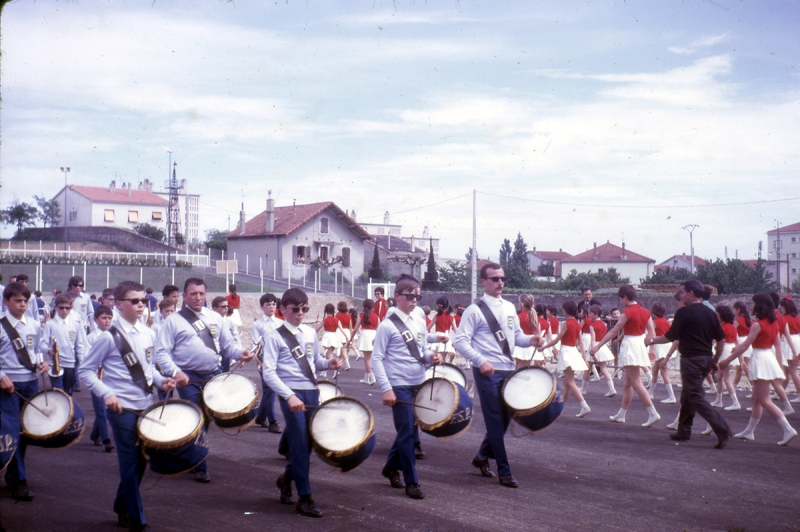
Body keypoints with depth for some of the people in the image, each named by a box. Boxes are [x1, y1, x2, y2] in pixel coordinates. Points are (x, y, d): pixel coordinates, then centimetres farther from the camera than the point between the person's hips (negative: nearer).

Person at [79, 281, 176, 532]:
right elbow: (85, 371, -6)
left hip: (147, 406, 6)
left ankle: (122, 506, 33)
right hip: (123, 409, -6)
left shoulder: (148, 334, 7)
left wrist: (160, 380, 1)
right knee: (131, 462, -1)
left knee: (140, 459, 13)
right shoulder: (109, 337, -11)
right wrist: (107, 394, -18)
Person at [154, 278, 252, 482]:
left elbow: (227, 345, 11)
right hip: (189, 379, -5)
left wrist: (240, 353, -11)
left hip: (214, 375, 5)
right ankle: (200, 468, 11)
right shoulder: (173, 321, -2)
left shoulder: (215, 318, 12)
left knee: (209, 417, 11)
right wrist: (175, 372, -22)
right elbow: (161, 352, -7)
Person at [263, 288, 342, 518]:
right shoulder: (275, 337, -6)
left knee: (308, 442, 10)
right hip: (292, 393, -6)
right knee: (300, 444, -6)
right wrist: (289, 396, -24)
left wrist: (328, 363, -1)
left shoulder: (310, 333, 12)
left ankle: (286, 478, 36)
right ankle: (305, 498, 1)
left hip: (312, 392, 6)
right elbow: (269, 373, -12)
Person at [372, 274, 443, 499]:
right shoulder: (388, 325, -9)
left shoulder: (420, 323, 10)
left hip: (419, 385, 7)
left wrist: (432, 357, -5)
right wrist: (386, 389, -16)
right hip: (400, 387, -7)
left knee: (409, 430, 14)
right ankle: (411, 482, 4)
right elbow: (376, 358, -10)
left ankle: (391, 467, 34)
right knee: (407, 433, -5)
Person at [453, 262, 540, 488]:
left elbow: (516, 335, 19)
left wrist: (530, 340, -4)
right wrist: (480, 361, -24)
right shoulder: (475, 311, -8)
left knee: (505, 417, 12)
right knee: (495, 421, -4)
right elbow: (460, 342, -12)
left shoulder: (509, 308, 12)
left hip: (509, 370, 7)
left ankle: (483, 456, 32)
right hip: (488, 372, -7)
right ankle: (504, 472, 3)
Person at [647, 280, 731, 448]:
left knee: (696, 397, -6)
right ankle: (684, 431, 25)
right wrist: (715, 360, 19)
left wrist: (653, 340, 10)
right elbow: (720, 339, 9)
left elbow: (671, 336, -7)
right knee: (688, 395, 19)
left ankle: (722, 430, -18)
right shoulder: (710, 313, 8)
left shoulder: (684, 312, -11)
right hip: (706, 358, 8)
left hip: (691, 359, -8)